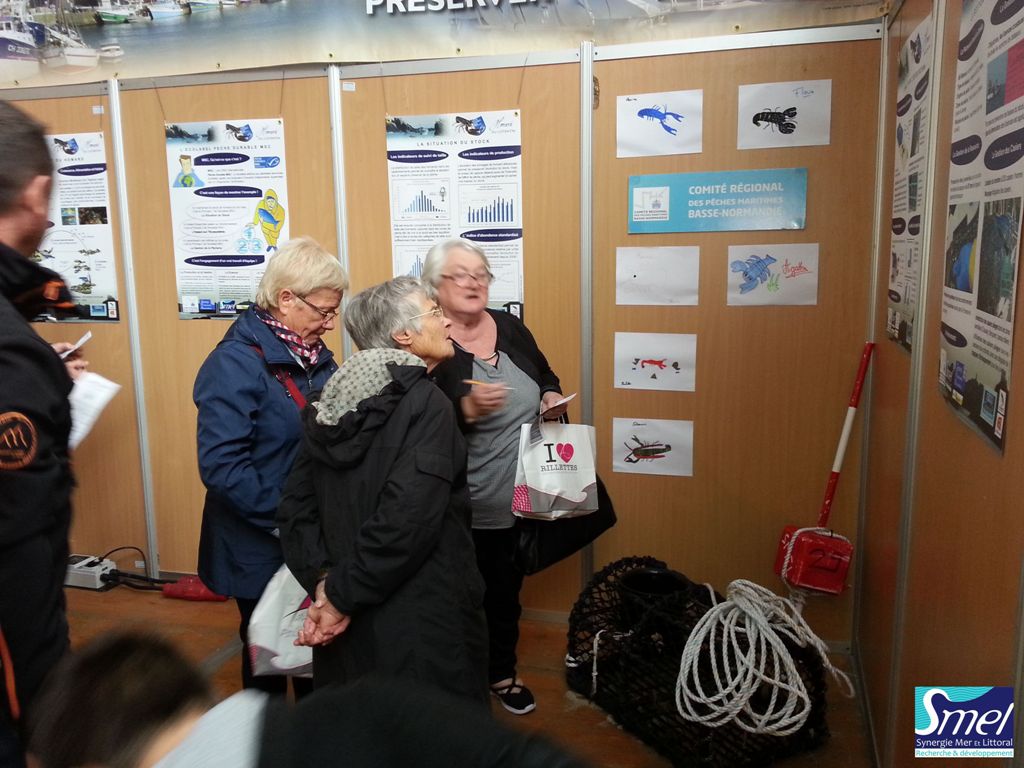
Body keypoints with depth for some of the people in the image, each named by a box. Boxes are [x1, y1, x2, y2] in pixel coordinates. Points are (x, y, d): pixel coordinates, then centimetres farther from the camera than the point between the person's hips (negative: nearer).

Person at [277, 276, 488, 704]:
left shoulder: (334, 402, 3)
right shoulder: (426, 404, -18)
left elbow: (296, 506, 0)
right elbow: (406, 521, -26)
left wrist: (324, 582, -8)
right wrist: (342, 597, -16)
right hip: (421, 622, -6)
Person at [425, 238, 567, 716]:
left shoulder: (510, 327, 5)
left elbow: (546, 378, 17)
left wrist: (552, 398, -3)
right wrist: (467, 409, -32)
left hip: (521, 498, 6)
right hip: (464, 507, -5)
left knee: (507, 588, 19)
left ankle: (502, 672, 41)